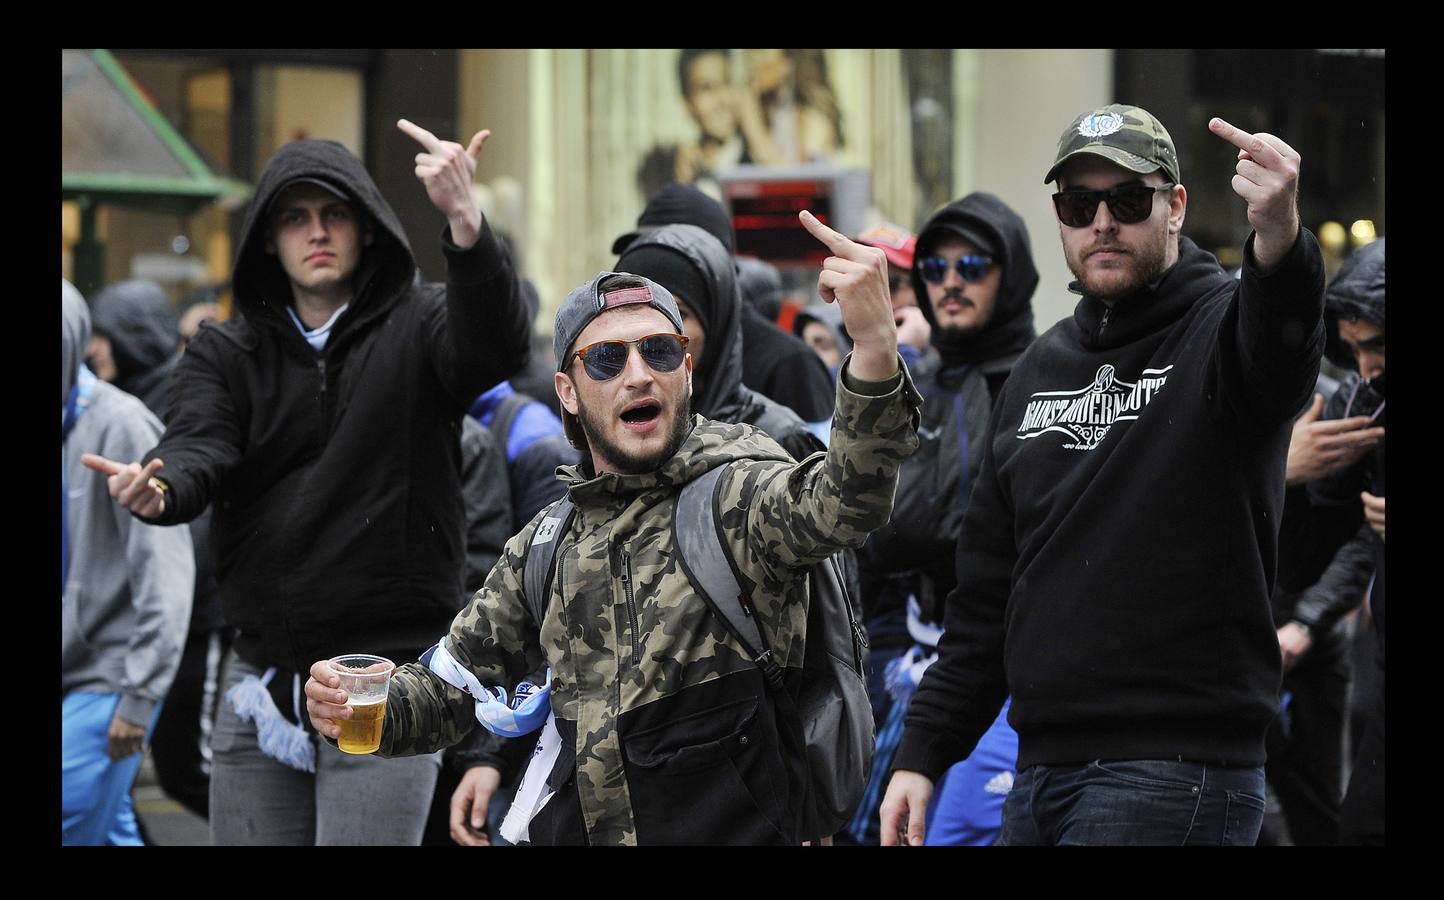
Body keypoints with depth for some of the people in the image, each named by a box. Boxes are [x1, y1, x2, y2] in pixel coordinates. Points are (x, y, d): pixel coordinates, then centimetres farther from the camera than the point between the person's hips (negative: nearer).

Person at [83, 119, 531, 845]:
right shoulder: (226, 354, 11)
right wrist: (159, 491, -31)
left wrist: (465, 223, -38)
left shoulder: (417, 326, 2)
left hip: (387, 684, -4)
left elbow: (495, 348, -20)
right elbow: (198, 448, -6)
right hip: (261, 679, 4)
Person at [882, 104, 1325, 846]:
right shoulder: (1038, 372, 16)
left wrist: (1279, 242, -53)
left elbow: (1280, 344, -32)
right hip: (1040, 770, 7)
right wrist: (923, 753, 13)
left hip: (1177, 775, -7)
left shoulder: (1219, 331, -4)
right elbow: (986, 593, 19)